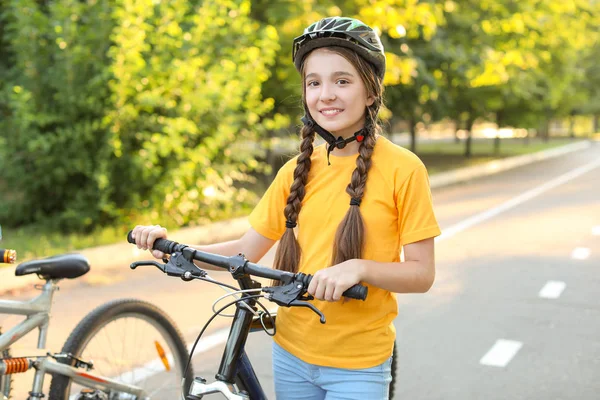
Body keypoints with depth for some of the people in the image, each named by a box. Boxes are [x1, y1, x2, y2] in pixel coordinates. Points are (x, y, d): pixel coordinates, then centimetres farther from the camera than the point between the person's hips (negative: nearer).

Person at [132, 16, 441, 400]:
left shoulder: (402, 169, -12)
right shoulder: (296, 171, 2)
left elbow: (422, 273, -10)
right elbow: (247, 250, 3)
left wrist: (359, 268, -27)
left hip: (357, 365, -4)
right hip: (291, 353, 4)